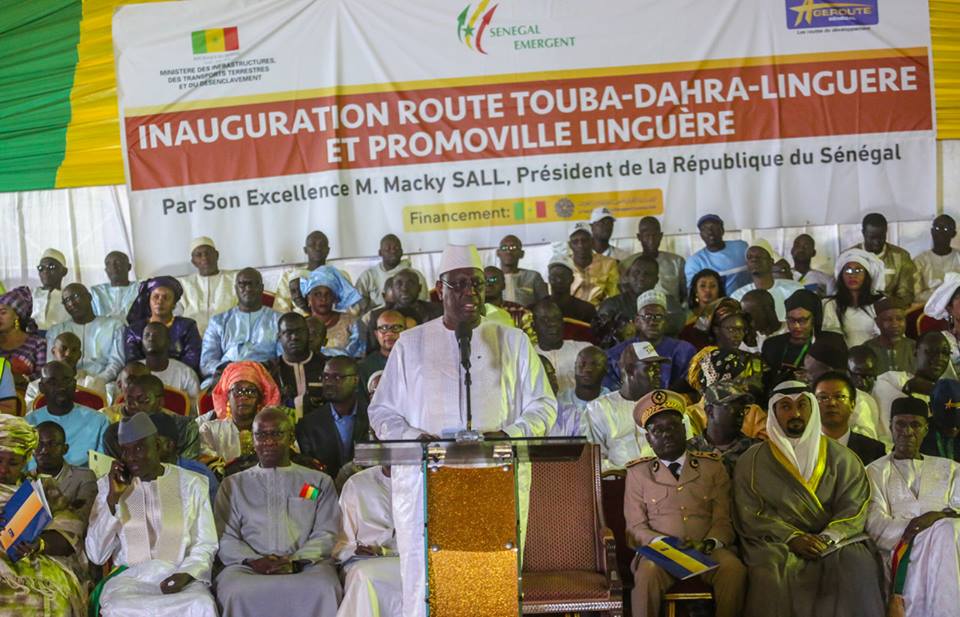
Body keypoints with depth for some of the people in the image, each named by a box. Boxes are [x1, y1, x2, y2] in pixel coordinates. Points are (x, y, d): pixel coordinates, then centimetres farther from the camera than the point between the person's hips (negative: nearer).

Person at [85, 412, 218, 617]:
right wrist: (113, 498, -4)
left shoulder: (191, 483, 8)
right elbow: (96, 556, 5)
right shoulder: (109, 485, 12)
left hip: (181, 577, -1)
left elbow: (205, 545, 8)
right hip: (129, 577, 1)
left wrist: (187, 574, -13)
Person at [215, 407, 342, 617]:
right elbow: (224, 537, 9)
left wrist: (295, 560, -10)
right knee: (236, 593, -35)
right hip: (248, 567, 0)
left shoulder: (319, 482, 19)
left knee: (323, 591, -35)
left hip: (306, 566, 0)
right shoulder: (233, 484, 21)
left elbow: (326, 534, 8)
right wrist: (253, 560, -10)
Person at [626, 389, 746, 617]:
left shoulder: (712, 466, 13)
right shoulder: (637, 472, 10)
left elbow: (723, 520, 8)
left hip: (707, 550, 1)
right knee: (648, 571, -34)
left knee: (733, 569, -30)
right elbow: (636, 527, 4)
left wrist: (710, 543, -14)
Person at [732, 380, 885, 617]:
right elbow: (750, 514, 1)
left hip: (834, 542, 1)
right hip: (776, 543, -1)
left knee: (858, 568, -30)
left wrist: (827, 538, -16)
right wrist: (792, 537, -14)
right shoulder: (751, 462, 10)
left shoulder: (841, 457, 13)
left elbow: (854, 507, 3)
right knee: (771, 573, -33)